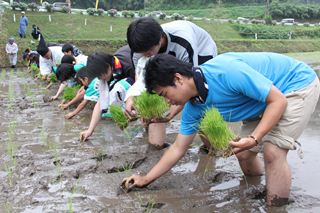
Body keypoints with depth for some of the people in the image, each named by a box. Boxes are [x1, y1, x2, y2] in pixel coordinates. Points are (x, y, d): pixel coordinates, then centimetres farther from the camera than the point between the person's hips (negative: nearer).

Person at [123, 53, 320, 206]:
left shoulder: (226, 71, -36)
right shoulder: (194, 108, -9)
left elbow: (278, 100, -29)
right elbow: (178, 148, 1)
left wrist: (254, 138, -37)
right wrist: (146, 179, 2)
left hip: (299, 82, -7)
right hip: (264, 100, 8)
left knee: (273, 151, -21)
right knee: (243, 153, 7)